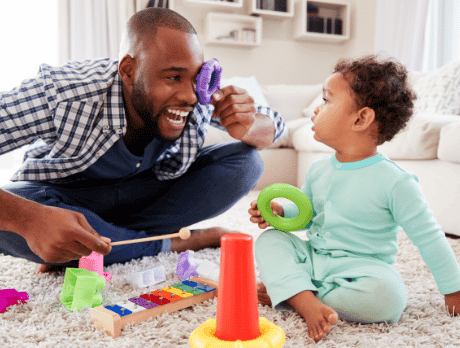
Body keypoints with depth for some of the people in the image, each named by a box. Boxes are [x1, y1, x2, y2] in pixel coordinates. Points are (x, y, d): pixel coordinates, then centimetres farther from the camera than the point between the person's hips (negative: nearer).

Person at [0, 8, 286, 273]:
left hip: (149, 191, 4)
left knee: (246, 162, -16)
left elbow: (274, 123, -7)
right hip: (63, 199, -3)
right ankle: (173, 244, -20)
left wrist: (248, 128, -31)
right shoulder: (60, 95, -34)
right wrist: (29, 218, -56)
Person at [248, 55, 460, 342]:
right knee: (270, 240, -10)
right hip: (312, 258, 6)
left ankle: (287, 294, -23)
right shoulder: (318, 170, 3)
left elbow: (428, 238, -9)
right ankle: (309, 304, -31)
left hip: (360, 269, -5)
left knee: (388, 294, -34)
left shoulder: (394, 182, -16)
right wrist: (280, 211, -3)